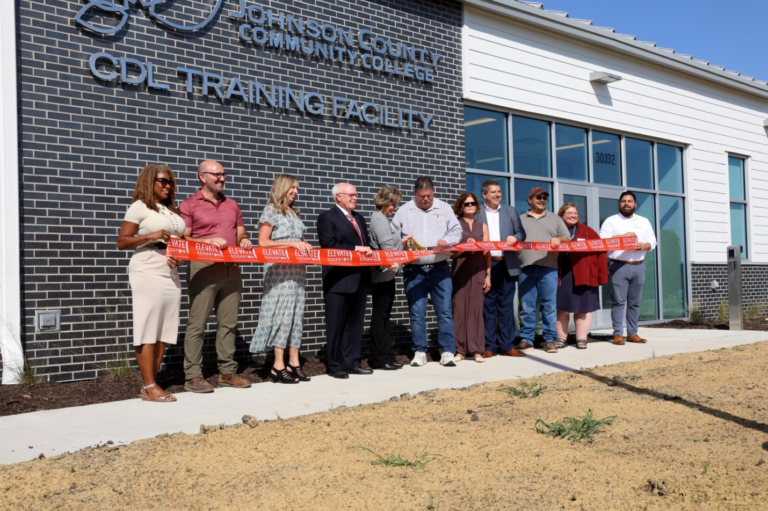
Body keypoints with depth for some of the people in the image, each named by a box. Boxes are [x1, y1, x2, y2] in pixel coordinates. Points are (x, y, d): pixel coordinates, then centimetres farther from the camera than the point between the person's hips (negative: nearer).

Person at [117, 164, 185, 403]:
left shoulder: (172, 211, 20)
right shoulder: (140, 207, -1)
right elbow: (122, 242, -6)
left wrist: (180, 258, 3)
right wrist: (150, 236, -18)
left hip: (170, 274, 7)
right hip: (148, 273, -7)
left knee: (163, 331, 3)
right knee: (148, 330, -7)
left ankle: (150, 384, 7)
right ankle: (149, 387, -6)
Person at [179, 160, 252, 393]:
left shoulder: (232, 205, 19)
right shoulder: (189, 205, 2)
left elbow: (241, 233, 25)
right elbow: (182, 240, -5)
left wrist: (244, 241, 2)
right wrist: (209, 241, -17)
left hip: (231, 269, 6)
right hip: (204, 269, -6)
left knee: (228, 323, 7)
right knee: (197, 324, -5)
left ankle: (227, 372, 14)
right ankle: (192, 376, -1)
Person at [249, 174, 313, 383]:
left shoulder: (294, 213, 19)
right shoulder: (271, 210, -1)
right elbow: (263, 242, -9)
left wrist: (305, 245, 1)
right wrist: (292, 243, -15)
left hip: (297, 270, 7)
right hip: (279, 270, -7)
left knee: (296, 314, 5)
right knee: (282, 313, -9)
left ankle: (294, 363, 7)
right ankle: (278, 366, -6)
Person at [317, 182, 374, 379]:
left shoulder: (359, 218, 22)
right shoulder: (327, 217, -3)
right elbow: (329, 246, -14)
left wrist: (367, 252, -2)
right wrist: (355, 249, -17)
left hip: (359, 278, 7)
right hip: (339, 280, -7)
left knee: (355, 323, 10)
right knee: (336, 325, 0)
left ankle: (352, 362, 17)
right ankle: (335, 366, 6)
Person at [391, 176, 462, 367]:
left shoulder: (444, 208, 8)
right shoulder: (403, 211, 6)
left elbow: (457, 231, 7)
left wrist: (447, 241, -13)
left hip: (439, 268, 0)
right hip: (414, 270, 0)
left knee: (444, 310, -1)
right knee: (417, 313, 2)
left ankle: (447, 351, 5)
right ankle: (419, 352, 10)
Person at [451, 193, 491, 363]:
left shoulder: (482, 226, 14)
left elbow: (487, 252, 11)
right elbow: (451, 253, 0)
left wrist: (488, 274, 4)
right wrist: (465, 246, -17)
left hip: (478, 270, 2)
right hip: (460, 270, -2)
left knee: (476, 308, 0)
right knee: (460, 307, -4)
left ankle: (476, 350, 2)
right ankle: (460, 349, 1)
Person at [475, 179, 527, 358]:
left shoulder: (510, 211, 14)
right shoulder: (477, 212, 3)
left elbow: (521, 232, 10)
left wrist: (515, 237, -11)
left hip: (507, 264, 3)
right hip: (485, 265, -3)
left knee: (506, 305, 5)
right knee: (488, 306, 2)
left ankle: (507, 345, 9)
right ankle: (489, 346, 7)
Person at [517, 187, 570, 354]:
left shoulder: (555, 218, 17)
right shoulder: (520, 220, 17)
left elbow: (567, 238, 12)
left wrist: (559, 239, -8)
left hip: (548, 267, 0)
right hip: (526, 267, 0)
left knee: (549, 305, -2)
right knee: (526, 305, 0)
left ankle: (550, 339, 2)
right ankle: (526, 339, 6)